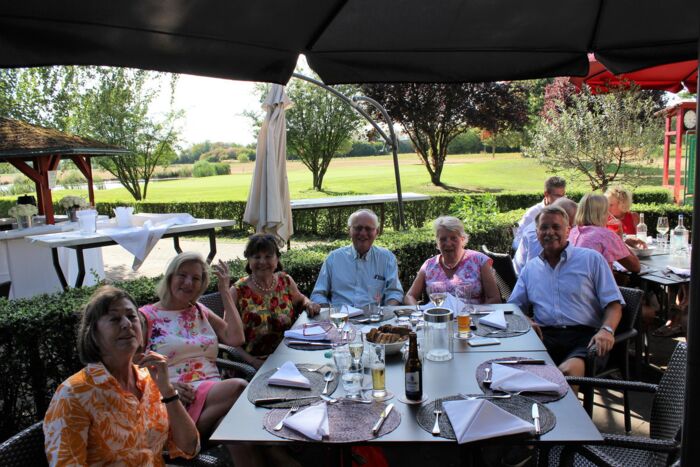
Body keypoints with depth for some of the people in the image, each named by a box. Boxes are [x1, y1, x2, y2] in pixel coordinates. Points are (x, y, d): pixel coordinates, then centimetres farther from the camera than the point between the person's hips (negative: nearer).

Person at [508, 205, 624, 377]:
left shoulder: (592, 259, 11)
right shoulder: (530, 268, 21)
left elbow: (613, 304, 5)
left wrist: (607, 330, -16)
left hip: (583, 336, -2)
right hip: (544, 336, 2)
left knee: (569, 370, -35)